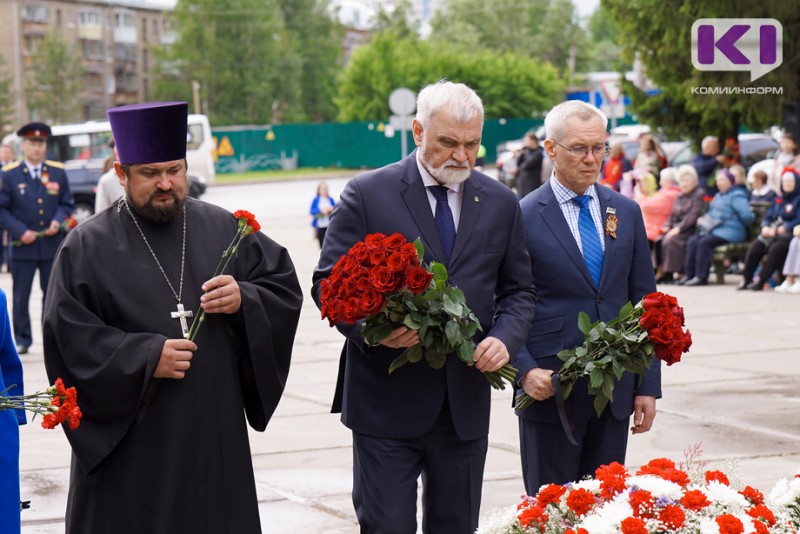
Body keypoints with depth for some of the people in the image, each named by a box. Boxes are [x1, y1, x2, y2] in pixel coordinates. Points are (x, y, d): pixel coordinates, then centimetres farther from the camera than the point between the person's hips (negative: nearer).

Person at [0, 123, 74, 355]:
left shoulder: (58, 172, 7)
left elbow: (67, 204, 10)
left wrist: (58, 221, -10)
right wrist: (20, 231, -14)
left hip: (53, 246, 2)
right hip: (23, 247, -2)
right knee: (21, 296, 3)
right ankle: (22, 340, 12)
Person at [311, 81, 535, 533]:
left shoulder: (501, 203, 7)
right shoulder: (368, 194, -4)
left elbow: (518, 291, 12)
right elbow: (328, 283, -4)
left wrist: (505, 338, -9)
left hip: (466, 404, 4)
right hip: (387, 401, -3)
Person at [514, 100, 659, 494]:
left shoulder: (626, 212, 9)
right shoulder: (523, 218, -4)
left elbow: (644, 301, 11)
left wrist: (648, 386, 6)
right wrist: (525, 370, -17)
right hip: (550, 388, -4)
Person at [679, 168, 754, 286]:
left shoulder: (736, 196, -6)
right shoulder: (718, 196, 24)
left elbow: (746, 216, -17)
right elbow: (711, 213, 38)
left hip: (730, 232, -9)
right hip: (714, 230, 9)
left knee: (705, 242, -29)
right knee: (692, 241, -13)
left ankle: (701, 276, -27)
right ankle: (689, 274, -17)